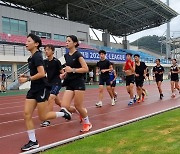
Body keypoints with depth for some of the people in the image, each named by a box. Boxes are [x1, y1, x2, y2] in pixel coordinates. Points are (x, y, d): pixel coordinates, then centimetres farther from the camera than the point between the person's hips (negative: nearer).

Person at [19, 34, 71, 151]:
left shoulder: (37, 56, -15)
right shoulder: (33, 57, 14)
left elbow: (42, 73, -24)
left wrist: (27, 79, -18)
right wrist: (26, 76, 9)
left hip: (42, 89, -9)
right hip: (34, 89, 9)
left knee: (43, 117, -1)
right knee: (27, 114, 2)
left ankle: (63, 113, 21)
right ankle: (33, 142, 9)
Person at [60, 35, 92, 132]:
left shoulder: (78, 54, -9)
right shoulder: (66, 55, 12)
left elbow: (86, 69, -15)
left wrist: (72, 70, -20)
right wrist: (65, 74, 6)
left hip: (78, 82, -7)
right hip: (70, 83, 7)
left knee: (78, 106, -1)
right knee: (64, 106, -5)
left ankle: (87, 123, 24)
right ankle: (83, 113, 22)